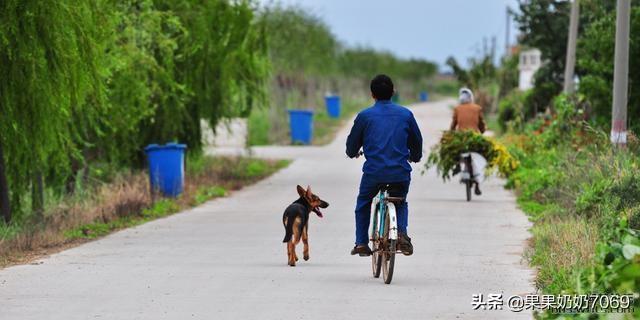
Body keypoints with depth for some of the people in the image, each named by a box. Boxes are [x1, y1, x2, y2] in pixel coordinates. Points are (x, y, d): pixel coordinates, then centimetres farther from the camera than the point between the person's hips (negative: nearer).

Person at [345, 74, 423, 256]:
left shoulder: (365, 116, 0)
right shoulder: (405, 114, 5)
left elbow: (352, 144, 9)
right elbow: (417, 141, 16)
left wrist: (353, 153, 34)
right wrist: (415, 157, 39)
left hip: (373, 172, -1)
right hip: (401, 173, 1)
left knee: (363, 204, 25)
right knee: (401, 203, 27)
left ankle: (361, 243, 18)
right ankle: (402, 233, 0)